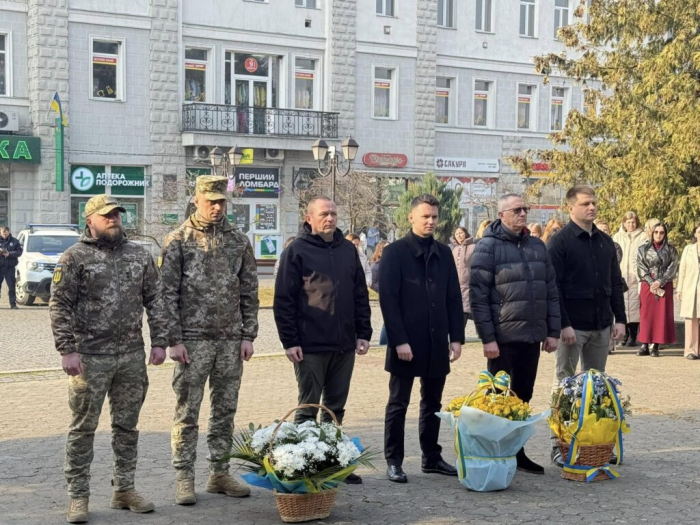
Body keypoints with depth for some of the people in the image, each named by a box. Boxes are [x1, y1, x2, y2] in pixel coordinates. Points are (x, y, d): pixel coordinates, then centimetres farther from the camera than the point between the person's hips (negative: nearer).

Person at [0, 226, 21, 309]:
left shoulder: (14, 241, 6)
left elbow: (19, 252, -1)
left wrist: (9, 254, -14)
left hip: (10, 267, -1)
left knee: (11, 286, -1)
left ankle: (13, 304, 2)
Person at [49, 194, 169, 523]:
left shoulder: (139, 256, 9)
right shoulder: (74, 258, -3)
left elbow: (155, 300, 11)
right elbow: (59, 307, -6)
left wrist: (159, 341, 5)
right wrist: (67, 350, -12)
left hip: (132, 357, 4)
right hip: (90, 357, -4)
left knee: (127, 426, 12)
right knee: (83, 428, 3)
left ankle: (124, 489, 24)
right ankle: (78, 497, 12)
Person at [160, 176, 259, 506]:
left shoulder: (239, 240, 8)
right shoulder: (178, 240, -3)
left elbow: (249, 292, 10)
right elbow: (168, 294, -5)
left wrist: (248, 335, 3)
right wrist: (174, 340, -10)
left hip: (231, 341, 4)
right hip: (193, 339, -4)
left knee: (225, 411, 10)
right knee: (187, 413, 1)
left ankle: (220, 474, 21)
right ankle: (184, 478, 9)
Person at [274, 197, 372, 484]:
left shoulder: (348, 250, 11)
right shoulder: (297, 251, -5)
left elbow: (361, 295, 15)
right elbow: (283, 300, -8)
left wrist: (363, 333, 8)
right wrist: (289, 341, -12)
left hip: (344, 345, 5)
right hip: (311, 346, -5)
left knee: (336, 408, 13)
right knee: (308, 408, 2)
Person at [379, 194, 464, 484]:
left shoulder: (443, 253, 10)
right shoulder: (395, 252, -5)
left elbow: (454, 298, 11)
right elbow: (387, 299, -10)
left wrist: (456, 337, 3)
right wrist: (399, 340, -16)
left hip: (437, 342, 5)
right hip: (406, 343, -5)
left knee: (433, 403, 13)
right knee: (398, 403, 4)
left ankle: (432, 457, 24)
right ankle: (393, 461, 12)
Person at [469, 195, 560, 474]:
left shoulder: (537, 246, 13)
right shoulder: (488, 247, -6)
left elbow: (551, 291, 15)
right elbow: (477, 295, -10)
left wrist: (552, 331, 9)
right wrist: (487, 337, -14)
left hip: (532, 337, 6)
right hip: (503, 338, -5)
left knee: (523, 397, 12)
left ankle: (517, 452, 23)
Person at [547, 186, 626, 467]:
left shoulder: (605, 242, 11)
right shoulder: (560, 242, -8)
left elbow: (615, 283, 15)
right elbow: (553, 286, -13)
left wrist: (620, 318, 7)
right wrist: (564, 325, -18)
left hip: (601, 326, 6)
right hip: (573, 327, -6)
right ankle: (559, 446, 7)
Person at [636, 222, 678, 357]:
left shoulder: (671, 250, 8)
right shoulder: (643, 249, 8)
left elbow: (672, 268, -1)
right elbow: (641, 268, 0)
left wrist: (660, 282, -13)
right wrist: (651, 283, -12)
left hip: (664, 286, 0)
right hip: (647, 285, 0)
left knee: (661, 314, -3)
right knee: (646, 314, -2)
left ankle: (655, 345, -2)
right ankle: (645, 345, 0)